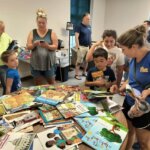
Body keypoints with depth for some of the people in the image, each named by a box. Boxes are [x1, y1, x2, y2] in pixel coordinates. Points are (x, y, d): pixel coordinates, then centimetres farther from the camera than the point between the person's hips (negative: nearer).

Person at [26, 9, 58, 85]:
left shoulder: (51, 32, 0)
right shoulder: (32, 33, 3)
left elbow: (55, 46, -5)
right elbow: (28, 47, -1)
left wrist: (47, 46, -24)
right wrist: (34, 44, -22)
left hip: (49, 62, -1)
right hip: (36, 62, 2)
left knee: (51, 82, 11)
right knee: (38, 83, 12)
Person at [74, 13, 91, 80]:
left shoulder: (89, 26, 11)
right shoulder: (79, 26, -9)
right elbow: (76, 37, -15)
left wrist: (91, 45, 14)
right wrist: (78, 47, -20)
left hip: (88, 46, 7)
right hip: (82, 47, -7)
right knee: (79, 61, -4)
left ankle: (84, 72, 28)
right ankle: (76, 74, 4)